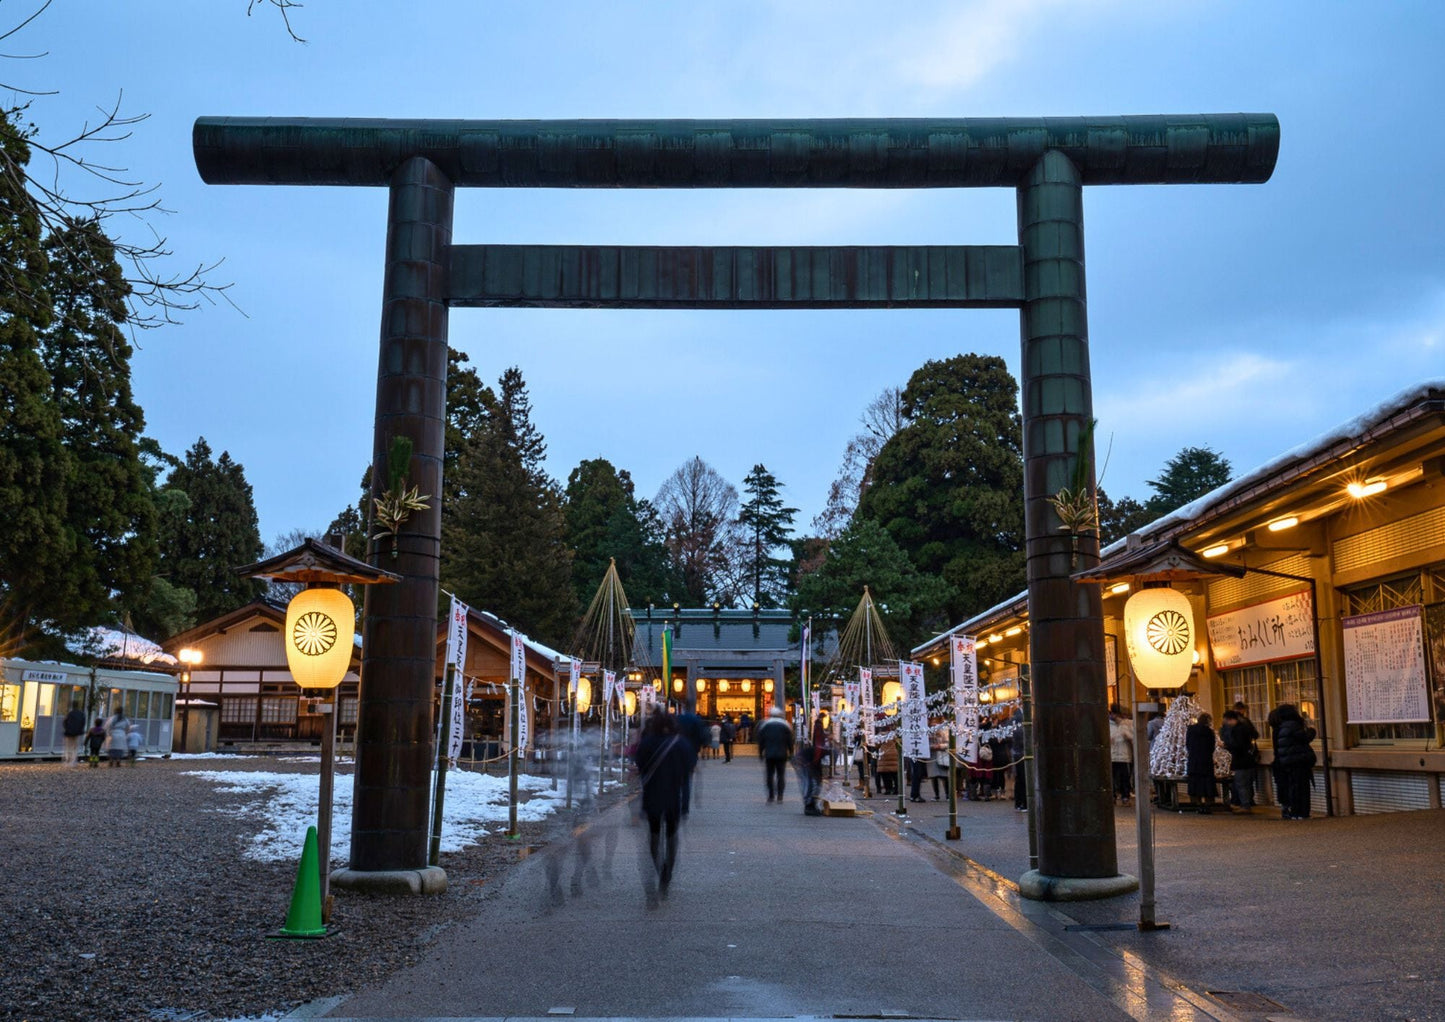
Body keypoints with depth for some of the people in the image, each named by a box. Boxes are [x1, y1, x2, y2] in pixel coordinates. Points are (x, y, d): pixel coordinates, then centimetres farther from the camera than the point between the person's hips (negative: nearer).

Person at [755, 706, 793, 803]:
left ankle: (771, 796, 1)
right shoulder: (785, 725, 2)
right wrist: (790, 753, 8)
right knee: (781, 775, 5)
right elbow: (790, 741, 2)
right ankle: (780, 796, -3)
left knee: (770, 775, 6)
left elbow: (760, 741, 3)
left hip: (769, 755, 0)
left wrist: (760, 753, 9)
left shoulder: (764, 725, 3)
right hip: (782, 754, 0)